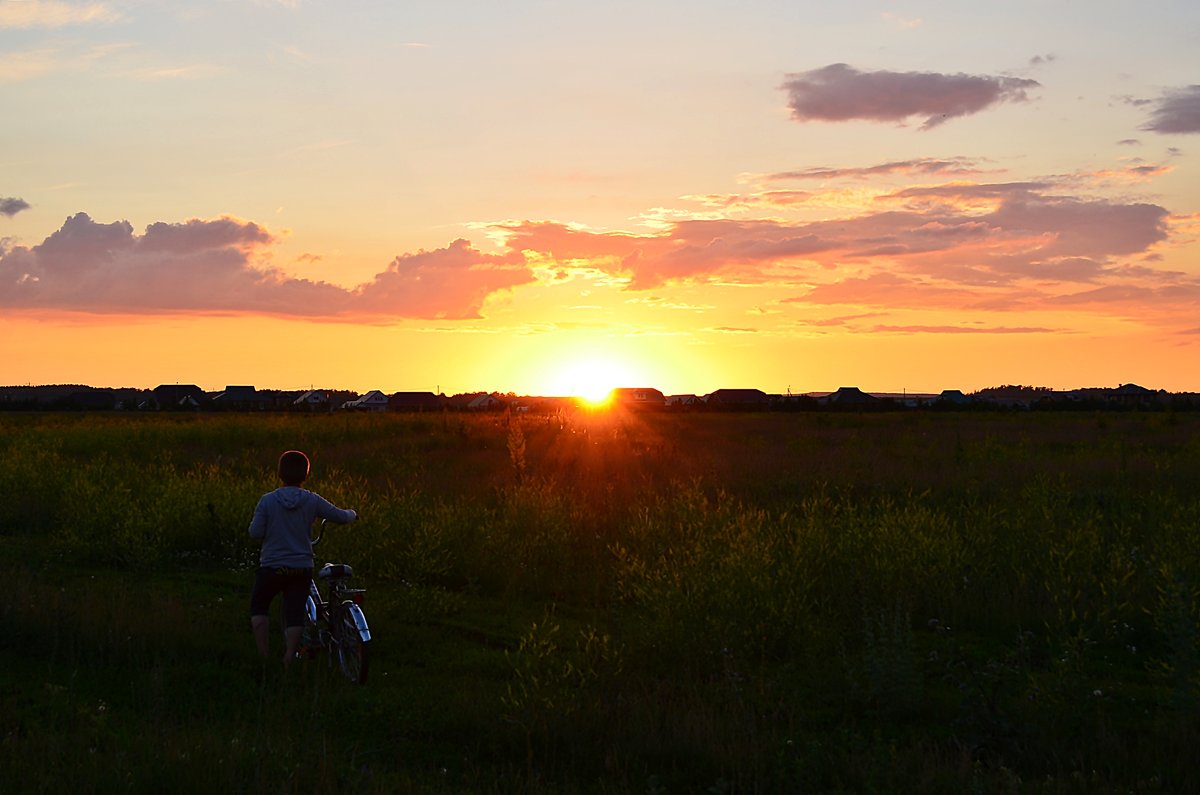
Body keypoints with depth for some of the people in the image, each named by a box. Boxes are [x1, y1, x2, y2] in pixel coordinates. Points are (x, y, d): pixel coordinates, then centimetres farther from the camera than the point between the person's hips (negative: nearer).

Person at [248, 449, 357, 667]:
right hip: (302, 568, 1)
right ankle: (289, 662, 2)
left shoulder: (267, 501, -7)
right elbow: (341, 516, 4)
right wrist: (352, 514, 26)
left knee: (258, 608, 18)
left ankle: (264, 656, 11)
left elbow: (255, 532, -9)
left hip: (272, 567, -1)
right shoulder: (312, 501, -4)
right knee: (295, 615, 5)